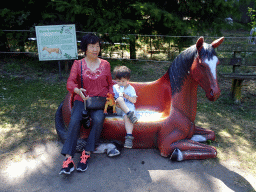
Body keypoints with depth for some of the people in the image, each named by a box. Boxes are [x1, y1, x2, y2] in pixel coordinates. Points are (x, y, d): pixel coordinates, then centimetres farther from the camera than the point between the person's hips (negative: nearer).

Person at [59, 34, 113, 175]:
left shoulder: (105, 64, 12)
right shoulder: (78, 64, 7)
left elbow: (110, 84, 18)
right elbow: (70, 83, -5)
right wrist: (78, 90, -27)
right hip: (82, 100, 0)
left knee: (98, 120, -31)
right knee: (74, 121, -28)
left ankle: (87, 153, -20)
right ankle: (68, 158, -25)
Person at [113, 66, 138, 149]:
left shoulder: (131, 88, 12)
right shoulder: (114, 87, 16)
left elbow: (134, 100, 3)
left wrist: (127, 96, -13)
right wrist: (115, 101, -14)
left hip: (128, 106, -1)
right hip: (117, 107, 1)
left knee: (126, 116, -33)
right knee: (120, 99, -31)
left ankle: (129, 136, -40)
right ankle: (130, 114, -45)